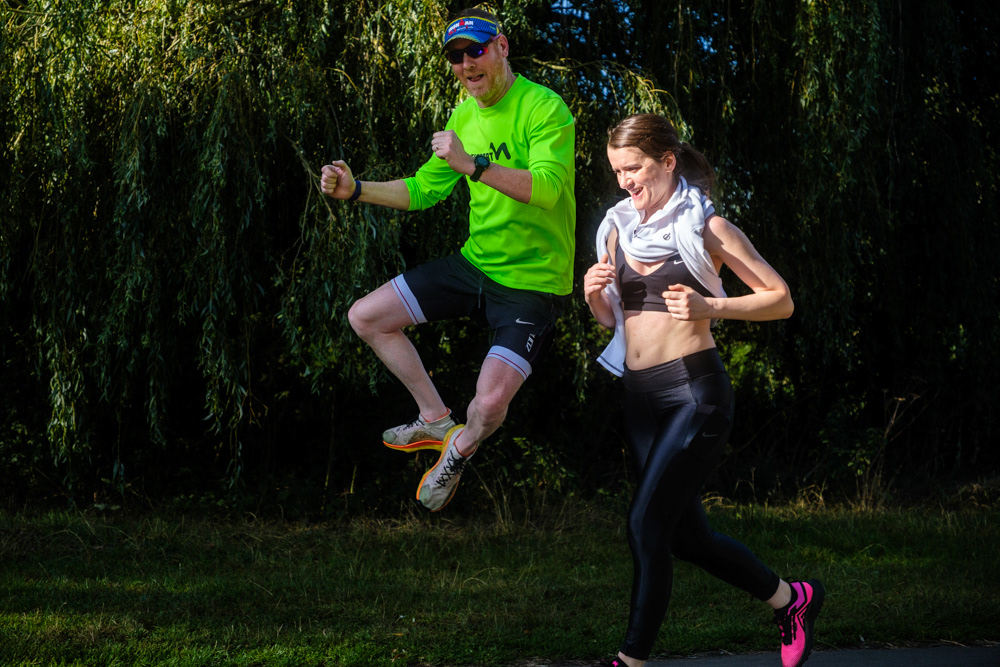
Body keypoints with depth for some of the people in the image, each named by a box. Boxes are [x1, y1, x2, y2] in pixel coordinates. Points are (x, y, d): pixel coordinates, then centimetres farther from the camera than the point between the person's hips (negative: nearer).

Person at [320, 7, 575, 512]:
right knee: (365, 317, 4)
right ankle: (436, 420, 20)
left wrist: (473, 164, -40)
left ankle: (459, 452, 16)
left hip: (534, 281, -7)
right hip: (475, 263, 7)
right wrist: (356, 190, 1)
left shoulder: (544, 108, -18)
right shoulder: (464, 116, 7)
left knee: (491, 400, -22)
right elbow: (423, 190, 14)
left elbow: (547, 188, -31)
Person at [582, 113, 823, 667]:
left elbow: (781, 300, -3)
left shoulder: (705, 227, -5)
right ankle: (790, 599, 31)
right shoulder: (618, 229, 11)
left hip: (695, 388, -7)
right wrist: (594, 294, -2)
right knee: (684, 534, 11)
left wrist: (709, 306, -17)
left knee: (646, 523, -14)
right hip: (640, 395, 7)